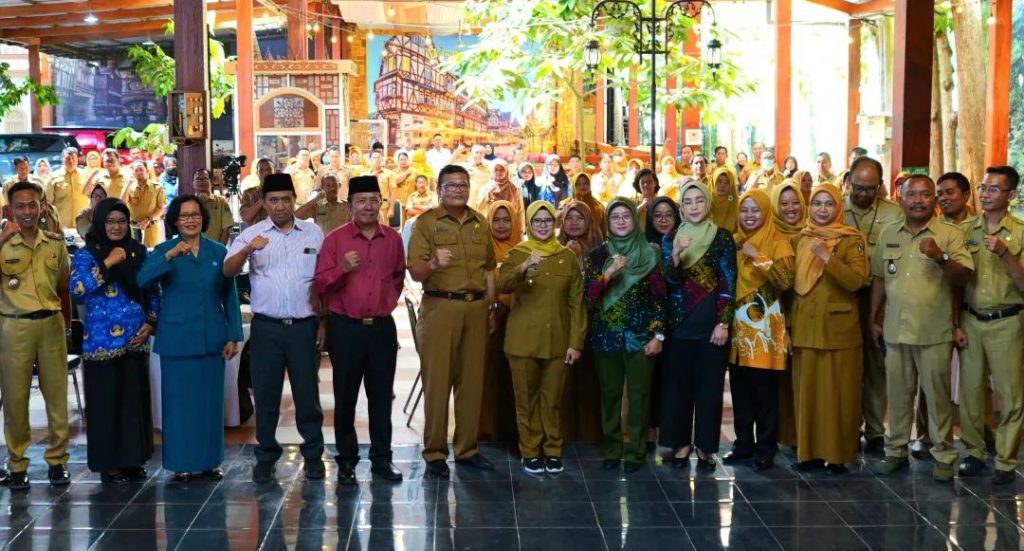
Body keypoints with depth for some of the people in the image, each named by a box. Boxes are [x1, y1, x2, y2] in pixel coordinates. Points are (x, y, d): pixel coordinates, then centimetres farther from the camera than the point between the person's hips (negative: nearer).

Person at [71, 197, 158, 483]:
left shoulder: (139, 252, 9)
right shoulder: (86, 254, -1)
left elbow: (153, 292, 13)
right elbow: (77, 289, -17)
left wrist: (150, 323, 0)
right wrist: (108, 263, -18)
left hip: (135, 340, 4)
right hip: (102, 341, -4)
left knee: (136, 400, 8)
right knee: (105, 402, 1)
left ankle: (134, 460, 19)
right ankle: (109, 464, 11)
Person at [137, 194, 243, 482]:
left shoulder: (218, 252, 5)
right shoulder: (164, 250, -1)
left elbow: (230, 296, 6)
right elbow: (143, 280, -18)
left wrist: (233, 336, 1)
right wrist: (170, 256, -31)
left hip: (212, 338, 2)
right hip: (177, 338, -2)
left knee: (210, 400, 9)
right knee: (179, 401, 4)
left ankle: (210, 461, 20)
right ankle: (181, 463, 14)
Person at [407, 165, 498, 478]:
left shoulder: (480, 223, 13)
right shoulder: (426, 222, -1)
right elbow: (415, 273, -8)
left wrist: (492, 304, 11)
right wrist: (433, 263, -28)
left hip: (476, 307, 4)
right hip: (440, 307, -4)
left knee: (472, 379, 8)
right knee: (437, 380, -2)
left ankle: (467, 448, 18)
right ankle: (434, 452, 5)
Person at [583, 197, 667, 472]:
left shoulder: (649, 254, 2)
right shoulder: (597, 255, 5)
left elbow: (659, 297, 1)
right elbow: (589, 295, -5)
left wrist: (658, 334, -6)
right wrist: (608, 274, -20)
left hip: (640, 336, -1)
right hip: (606, 336, 1)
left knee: (639, 395, 1)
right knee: (610, 394, 6)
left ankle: (635, 451, 9)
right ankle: (612, 449, 16)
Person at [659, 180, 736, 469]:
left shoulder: (722, 238, 1)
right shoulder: (670, 239, 7)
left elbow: (728, 284, -3)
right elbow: (670, 281, -4)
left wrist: (723, 323, -10)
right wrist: (675, 255, -22)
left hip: (712, 323, -2)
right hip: (680, 323, 2)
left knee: (709, 386, 2)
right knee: (678, 385, 4)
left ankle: (706, 446, 11)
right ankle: (681, 443, 14)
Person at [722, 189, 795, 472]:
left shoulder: (777, 241, -4)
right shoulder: (735, 242, 11)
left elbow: (786, 281, -16)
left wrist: (758, 257, -20)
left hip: (765, 324, -5)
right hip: (738, 323, 5)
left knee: (765, 389, -3)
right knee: (740, 388, 8)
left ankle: (766, 448, 7)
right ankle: (743, 443, 19)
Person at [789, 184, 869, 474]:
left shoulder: (852, 239, -2)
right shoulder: (799, 239, 11)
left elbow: (856, 281, -15)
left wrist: (826, 257, -23)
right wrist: (789, 319, 8)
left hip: (839, 328, -4)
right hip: (805, 327, 4)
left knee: (839, 392, -2)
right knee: (807, 391, 5)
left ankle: (838, 453, 5)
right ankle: (809, 451, 13)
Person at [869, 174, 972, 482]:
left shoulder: (950, 234, -4)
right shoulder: (888, 234, 8)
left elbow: (963, 277, -12)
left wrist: (941, 257, -29)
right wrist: (872, 320, 13)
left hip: (934, 332, -3)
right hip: (896, 330, 4)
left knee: (938, 395, 4)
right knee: (897, 394, 12)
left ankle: (943, 455, 15)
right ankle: (896, 450, 23)